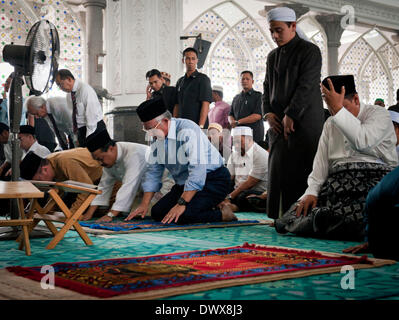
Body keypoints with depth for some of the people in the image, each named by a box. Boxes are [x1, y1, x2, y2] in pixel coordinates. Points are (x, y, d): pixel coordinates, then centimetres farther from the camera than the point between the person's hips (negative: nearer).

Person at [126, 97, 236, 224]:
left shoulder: (187, 130, -23)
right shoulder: (157, 137, 3)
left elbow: (197, 171, -30)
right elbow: (153, 171, 9)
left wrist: (182, 203, -33)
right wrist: (144, 204, 1)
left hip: (213, 180, -9)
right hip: (185, 183, 9)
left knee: (182, 216, -28)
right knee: (157, 213, -2)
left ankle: (222, 214, -5)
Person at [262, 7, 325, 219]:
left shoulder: (309, 51, -2)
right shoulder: (273, 56, 19)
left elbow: (306, 86, -11)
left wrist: (290, 115, -15)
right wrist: (268, 113, 3)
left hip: (304, 122, -6)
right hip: (278, 123, 6)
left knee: (299, 172, -11)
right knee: (277, 170, 1)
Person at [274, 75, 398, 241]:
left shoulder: (379, 113, 3)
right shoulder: (330, 124, 22)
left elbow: (362, 142, -19)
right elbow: (321, 163, 14)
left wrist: (339, 109, -14)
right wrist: (312, 192, -2)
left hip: (374, 179, -4)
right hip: (338, 182, 4)